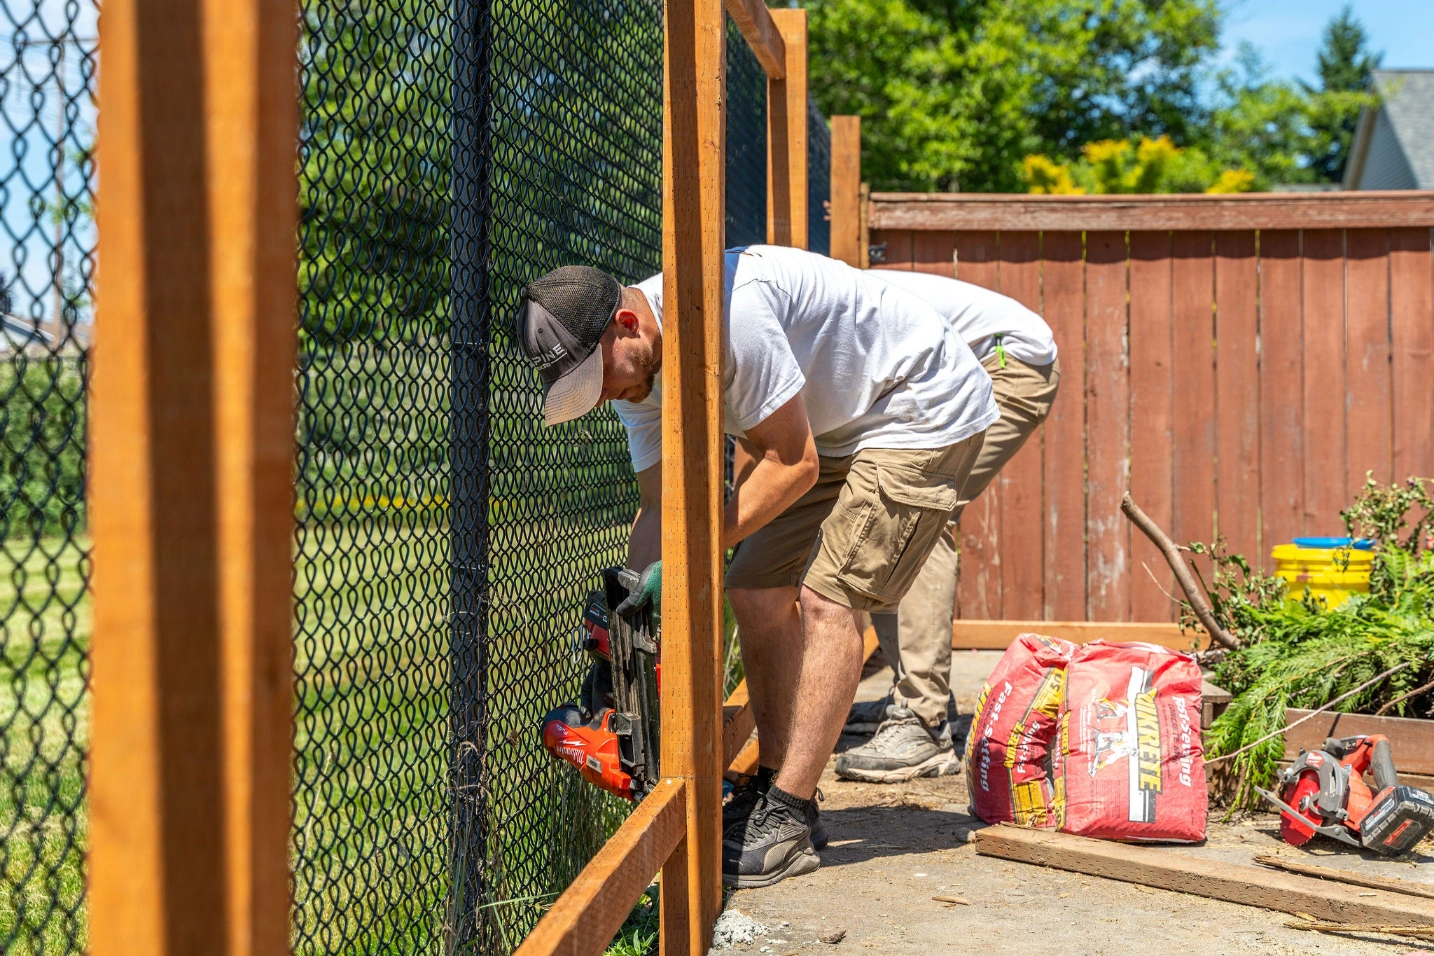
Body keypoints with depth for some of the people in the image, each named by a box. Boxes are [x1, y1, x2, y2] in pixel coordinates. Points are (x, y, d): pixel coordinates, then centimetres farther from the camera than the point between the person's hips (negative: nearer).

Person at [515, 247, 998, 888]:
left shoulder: (728, 309, -34)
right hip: (835, 428, 9)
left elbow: (794, 464, -27)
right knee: (755, 592, 3)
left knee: (825, 599, -18)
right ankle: (776, 790, 12)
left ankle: (787, 825, -15)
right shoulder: (634, 370, -6)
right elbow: (660, 504, 1)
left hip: (925, 409, -9)